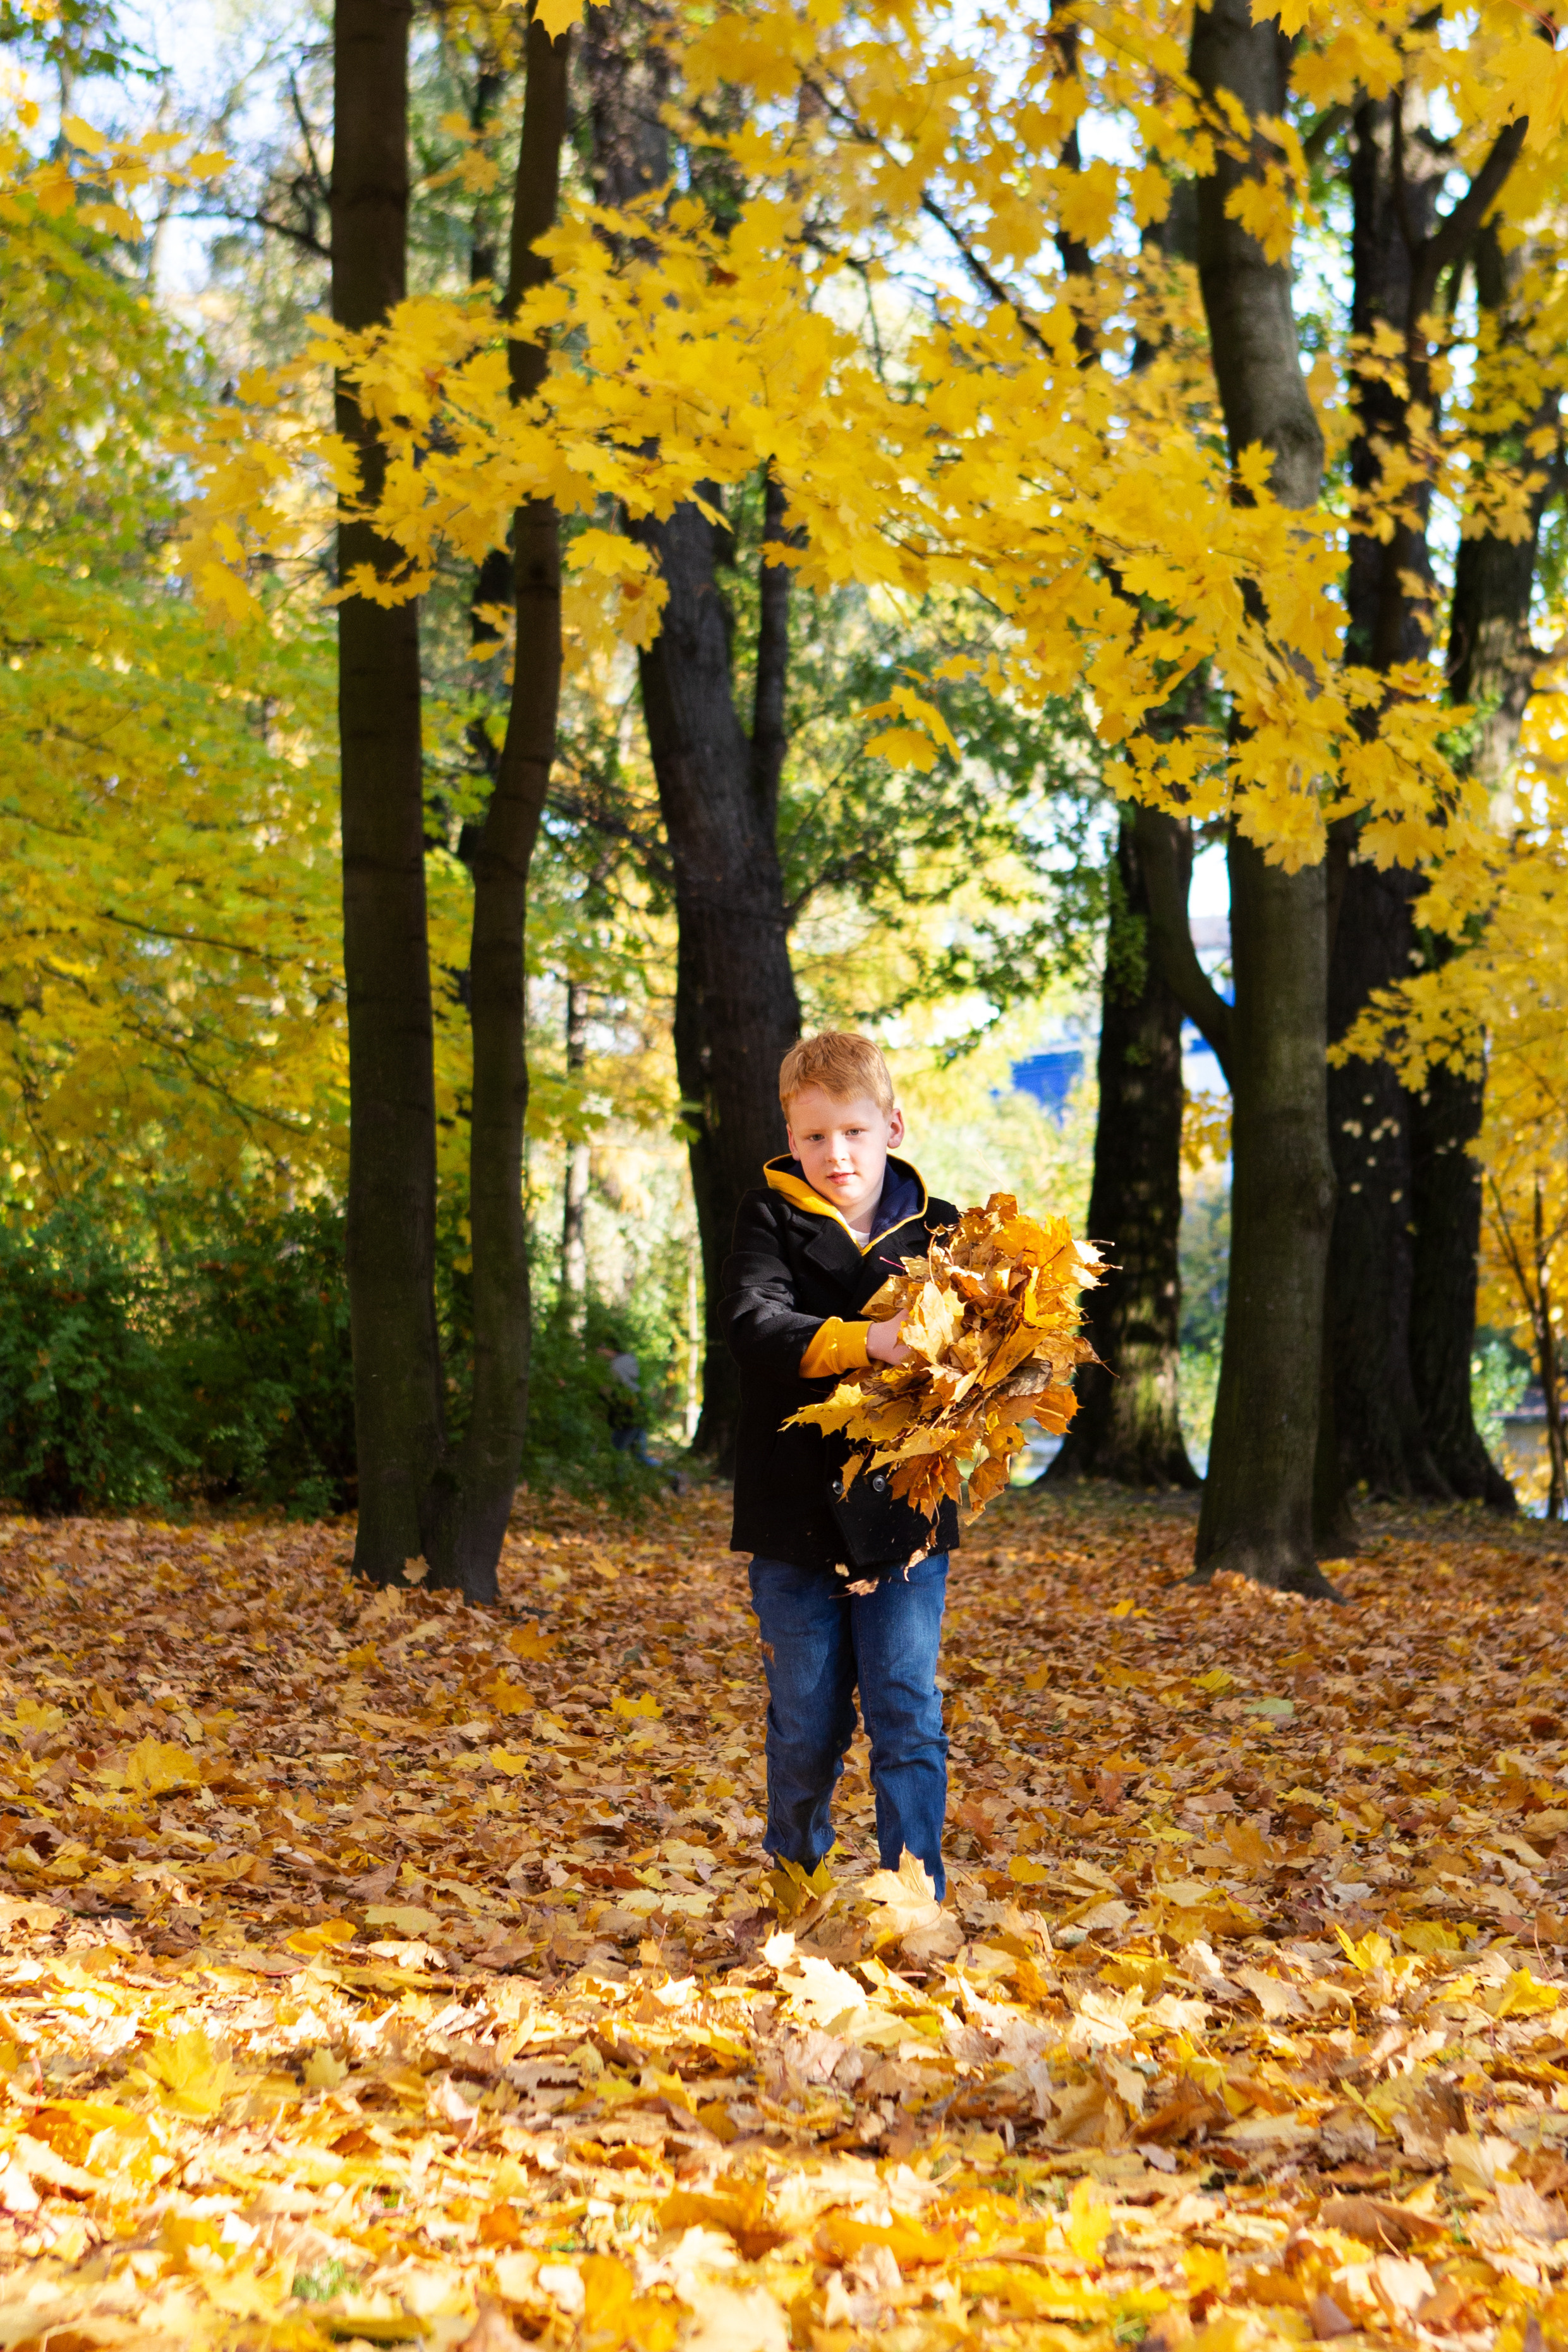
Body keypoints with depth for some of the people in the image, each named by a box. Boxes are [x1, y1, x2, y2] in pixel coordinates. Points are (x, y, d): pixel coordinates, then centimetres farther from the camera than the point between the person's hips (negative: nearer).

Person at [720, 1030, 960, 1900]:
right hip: (797, 1513, 0)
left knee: (908, 1717, -3)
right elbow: (755, 1326, -18)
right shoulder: (771, 1219, -1)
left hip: (905, 1510, 0)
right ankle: (791, 1889, 30)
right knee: (806, 1727, 10)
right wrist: (865, 1342, -33)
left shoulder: (936, 1230, 4)